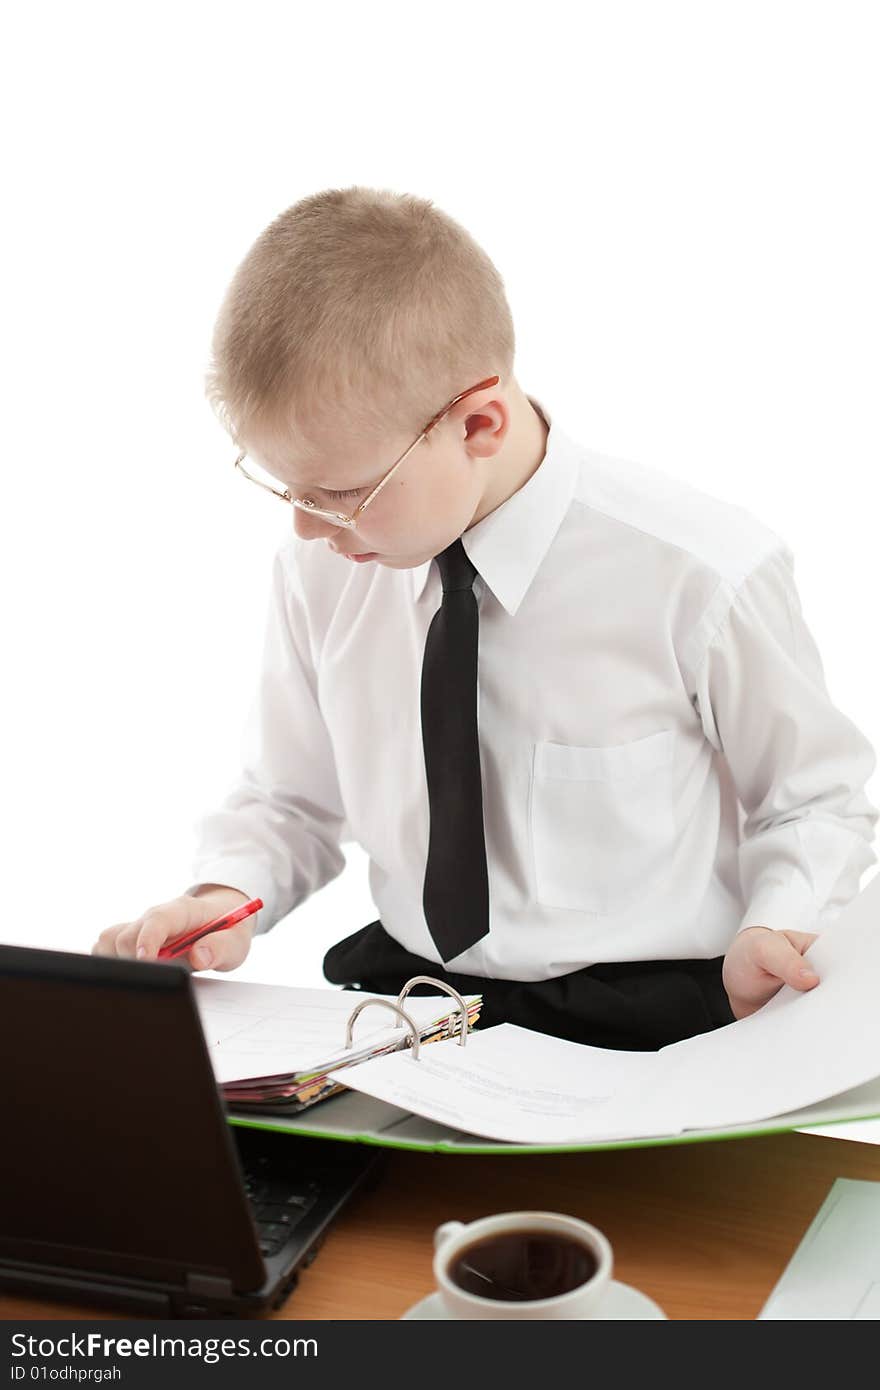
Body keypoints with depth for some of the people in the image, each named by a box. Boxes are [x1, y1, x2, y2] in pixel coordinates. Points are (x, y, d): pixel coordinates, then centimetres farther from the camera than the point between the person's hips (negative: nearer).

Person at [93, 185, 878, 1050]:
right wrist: (224, 897, -5)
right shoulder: (318, 570, 2)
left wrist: (770, 941, -17)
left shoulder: (698, 576, -11)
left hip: (639, 1023, -2)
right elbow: (289, 799, 16)